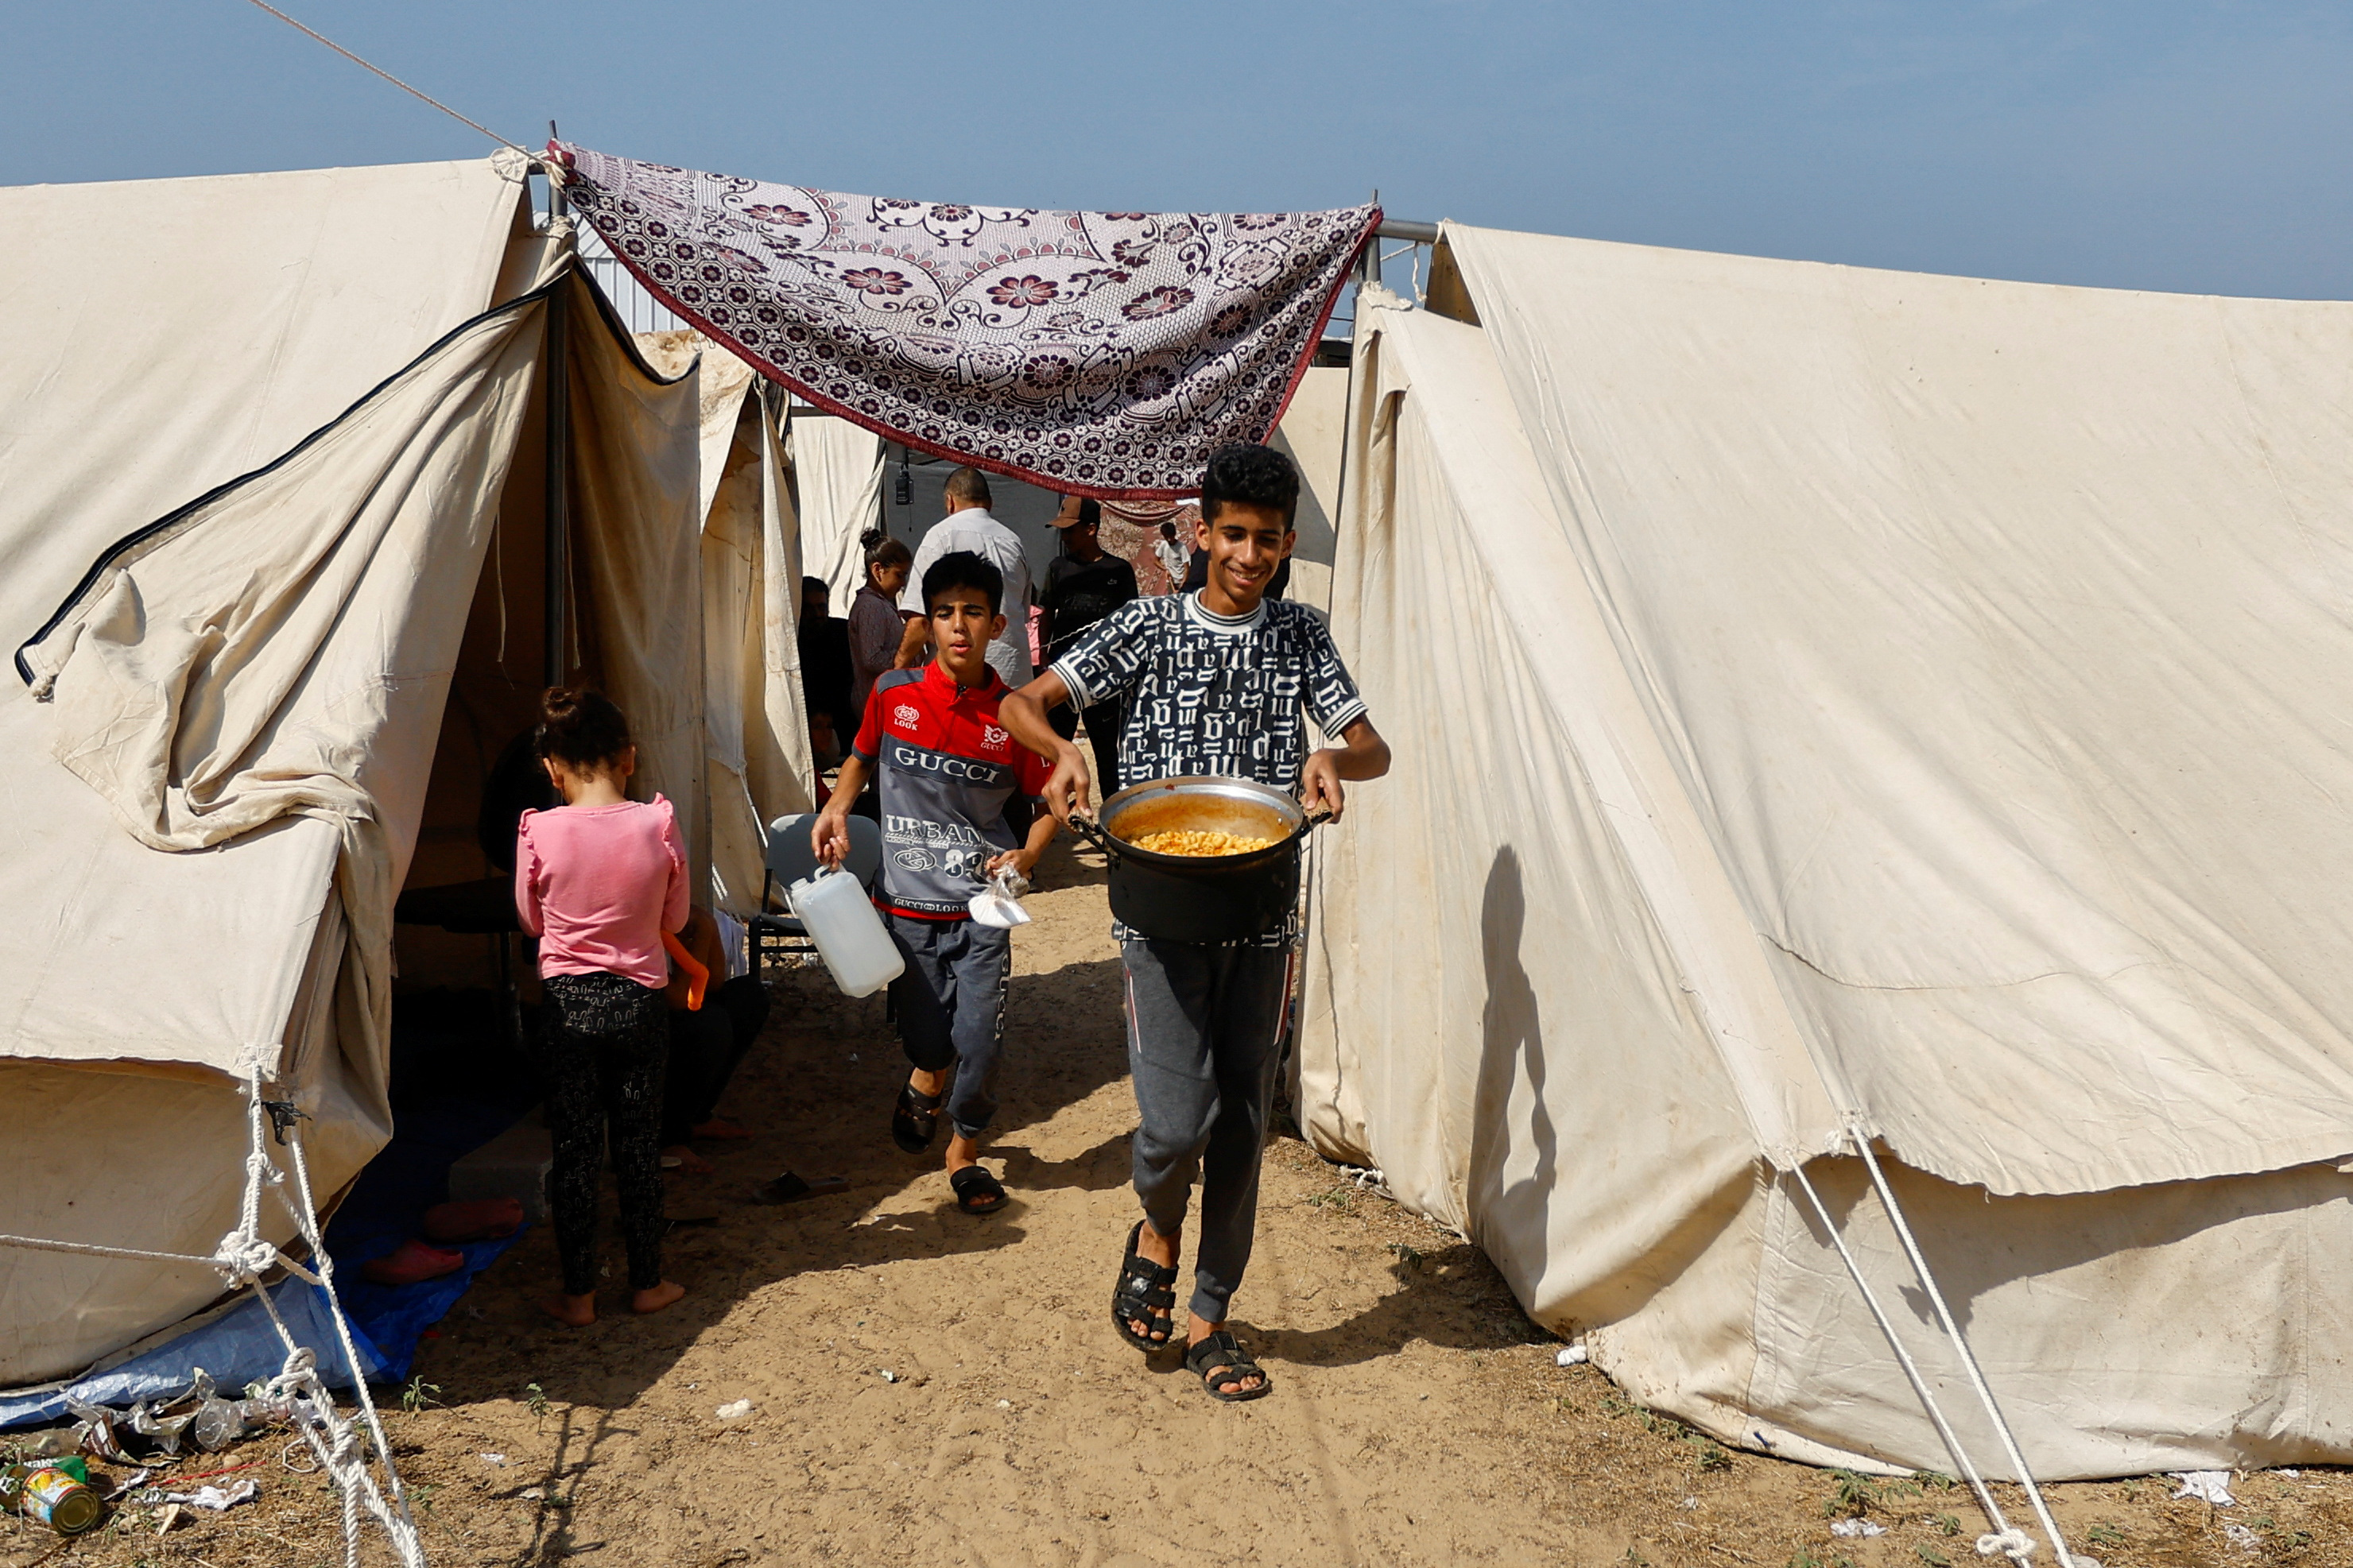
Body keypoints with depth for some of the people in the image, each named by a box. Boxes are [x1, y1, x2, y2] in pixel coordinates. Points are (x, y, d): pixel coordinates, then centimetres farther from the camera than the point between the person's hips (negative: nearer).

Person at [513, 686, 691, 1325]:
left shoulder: (539, 833, -13)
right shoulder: (659, 824, -11)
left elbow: (530, 920, 2)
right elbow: (675, 918, 1)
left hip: (568, 1003, -1)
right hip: (640, 1002, 1)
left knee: (574, 1151, 10)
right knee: (639, 1147, 13)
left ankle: (578, 1293, 17)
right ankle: (647, 1283, 24)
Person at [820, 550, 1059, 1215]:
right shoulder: (893, 694, -2)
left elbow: (1049, 803, 4)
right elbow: (861, 757, 16)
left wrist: (1027, 854, -14)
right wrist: (836, 807, -1)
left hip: (982, 908, -1)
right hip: (907, 903, 1)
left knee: (979, 1041, -4)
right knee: (930, 1040, 6)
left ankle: (965, 1150, 23)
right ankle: (926, 1080, 44)